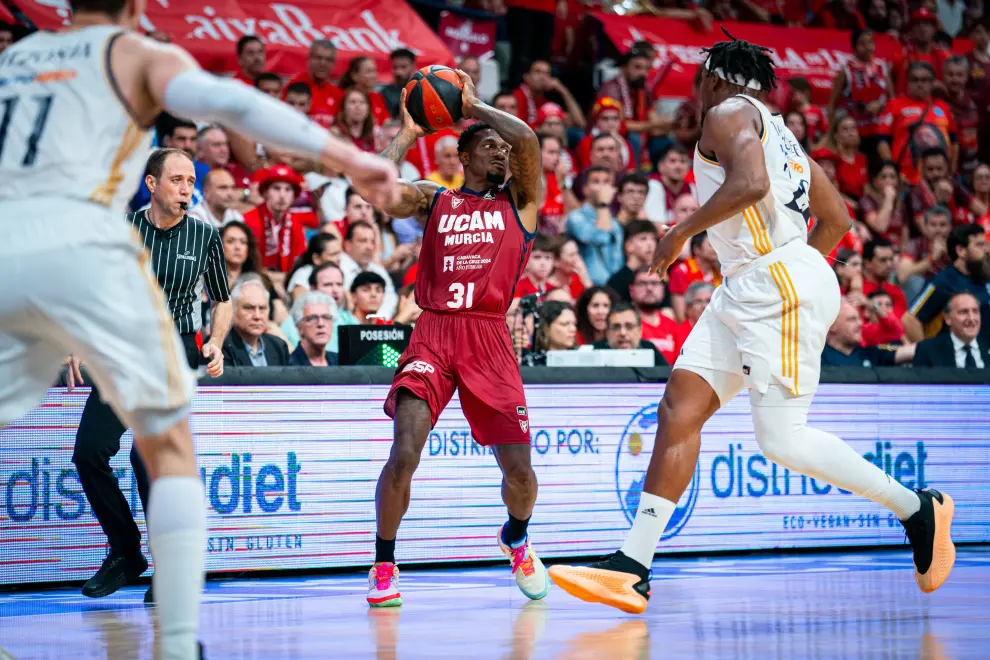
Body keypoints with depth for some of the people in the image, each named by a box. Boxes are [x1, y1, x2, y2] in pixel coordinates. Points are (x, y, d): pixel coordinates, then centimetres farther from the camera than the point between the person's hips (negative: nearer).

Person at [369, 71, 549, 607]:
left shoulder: (519, 201, 12)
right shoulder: (433, 200, 14)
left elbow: (527, 139, -5)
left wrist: (473, 105, 5)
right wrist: (407, 133, 5)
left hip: (489, 341, 1)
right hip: (432, 334, -1)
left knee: (518, 469, 1)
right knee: (405, 452, -19)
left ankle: (516, 539, 35)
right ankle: (383, 567, -3)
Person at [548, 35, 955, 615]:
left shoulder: (729, 113, -2)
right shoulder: (777, 130, 26)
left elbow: (751, 182, -21)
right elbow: (836, 216, 27)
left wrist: (682, 232, -11)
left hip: (779, 283, -10)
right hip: (746, 292, 10)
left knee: (782, 438, -13)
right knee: (680, 408, 1)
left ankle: (919, 509, -1)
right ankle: (632, 567, -4)